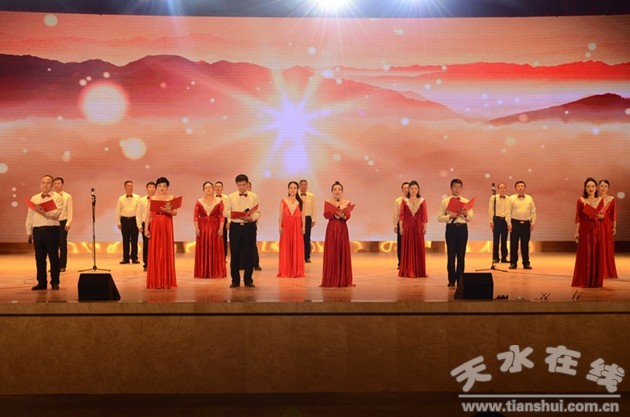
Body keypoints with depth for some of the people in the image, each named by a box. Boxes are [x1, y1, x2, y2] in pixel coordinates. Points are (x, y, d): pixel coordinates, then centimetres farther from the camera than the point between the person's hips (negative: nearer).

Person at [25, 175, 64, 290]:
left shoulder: (57, 197, 3)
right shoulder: (34, 198, 18)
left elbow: (57, 213, -12)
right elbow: (30, 216, 16)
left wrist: (44, 213, -28)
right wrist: (29, 231, 11)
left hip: (51, 229, -4)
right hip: (37, 230, 4)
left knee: (53, 256, -2)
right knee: (39, 257, 6)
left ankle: (55, 282, 5)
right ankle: (42, 282, 13)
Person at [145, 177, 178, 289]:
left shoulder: (171, 198, 6)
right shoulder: (152, 199, 8)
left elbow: (175, 212, -6)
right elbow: (148, 215, 3)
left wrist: (167, 210, -26)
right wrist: (146, 229, -5)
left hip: (167, 226, 0)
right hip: (155, 226, 0)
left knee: (167, 252, -1)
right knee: (155, 252, 0)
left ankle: (167, 281, 5)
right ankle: (155, 281, 5)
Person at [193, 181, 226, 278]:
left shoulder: (219, 201, 2)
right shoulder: (199, 202, 6)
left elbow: (222, 216, -3)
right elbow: (195, 216, 1)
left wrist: (221, 228, -11)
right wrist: (197, 228, -10)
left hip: (215, 227, -1)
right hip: (202, 227, 1)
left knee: (216, 250, 1)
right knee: (203, 250, 3)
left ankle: (216, 272, 8)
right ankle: (203, 273, 10)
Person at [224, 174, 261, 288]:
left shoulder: (254, 197, 5)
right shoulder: (231, 197, 6)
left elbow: (258, 213, 1)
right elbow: (225, 212, 2)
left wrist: (251, 218, -20)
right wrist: (237, 215, -15)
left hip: (249, 226, 0)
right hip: (235, 227, 0)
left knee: (249, 254, 2)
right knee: (235, 254, 2)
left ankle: (248, 280, 11)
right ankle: (235, 280, 12)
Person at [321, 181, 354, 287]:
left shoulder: (347, 202, 5)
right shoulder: (328, 202, 5)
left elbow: (348, 216, -9)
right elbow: (326, 214, -10)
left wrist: (342, 216, -30)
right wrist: (334, 214, -27)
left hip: (342, 229, 1)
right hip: (331, 229, -1)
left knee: (343, 252, 0)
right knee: (331, 253, -2)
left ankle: (343, 280, 4)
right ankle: (330, 280, 3)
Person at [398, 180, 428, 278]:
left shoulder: (422, 201, 5)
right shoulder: (404, 201, 3)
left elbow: (424, 216, 2)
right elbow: (401, 215, 0)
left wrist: (425, 227, -4)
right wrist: (401, 227, -6)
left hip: (418, 227, 1)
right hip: (407, 226, -1)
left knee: (419, 248, 2)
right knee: (407, 248, 1)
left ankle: (419, 271, 10)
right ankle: (407, 271, 7)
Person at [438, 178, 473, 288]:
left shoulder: (466, 202, 8)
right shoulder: (445, 202, 3)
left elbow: (470, 218, 3)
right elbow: (440, 218, -3)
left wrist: (465, 214, -17)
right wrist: (450, 216, -18)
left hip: (463, 228, 2)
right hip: (451, 228, -2)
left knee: (461, 255, 6)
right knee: (451, 254, 1)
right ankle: (451, 280, 10)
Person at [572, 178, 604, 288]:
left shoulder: (600, 200, 6)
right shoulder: (581, 200, -1)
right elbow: (578, 218, -2)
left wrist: (600, 216, -12)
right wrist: (576, 232, -8)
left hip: (597, 230, 2)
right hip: (585, 230, -2)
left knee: (597, 254, 3)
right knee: (584, 255, 0)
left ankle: (595, 281, 13)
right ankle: (584, 281, 6)